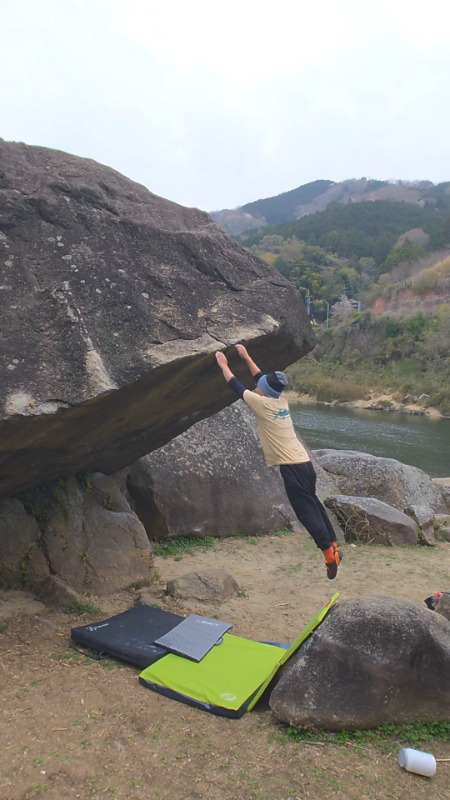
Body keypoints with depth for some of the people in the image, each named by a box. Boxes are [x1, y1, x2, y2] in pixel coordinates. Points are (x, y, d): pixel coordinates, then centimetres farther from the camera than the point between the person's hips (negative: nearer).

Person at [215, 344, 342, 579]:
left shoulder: (263, 404, -10)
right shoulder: (281, 401, 10)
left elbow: (236, 386, 2)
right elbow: (262, 378, 25)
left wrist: (223, 365, 15)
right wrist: (246, 357, 31)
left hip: (291, 466, -8)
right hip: (304, 462, 8)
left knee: (306, 511, -5)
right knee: (313, 505, 17)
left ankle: (329, 552, -7)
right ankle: (333, 547, 24)